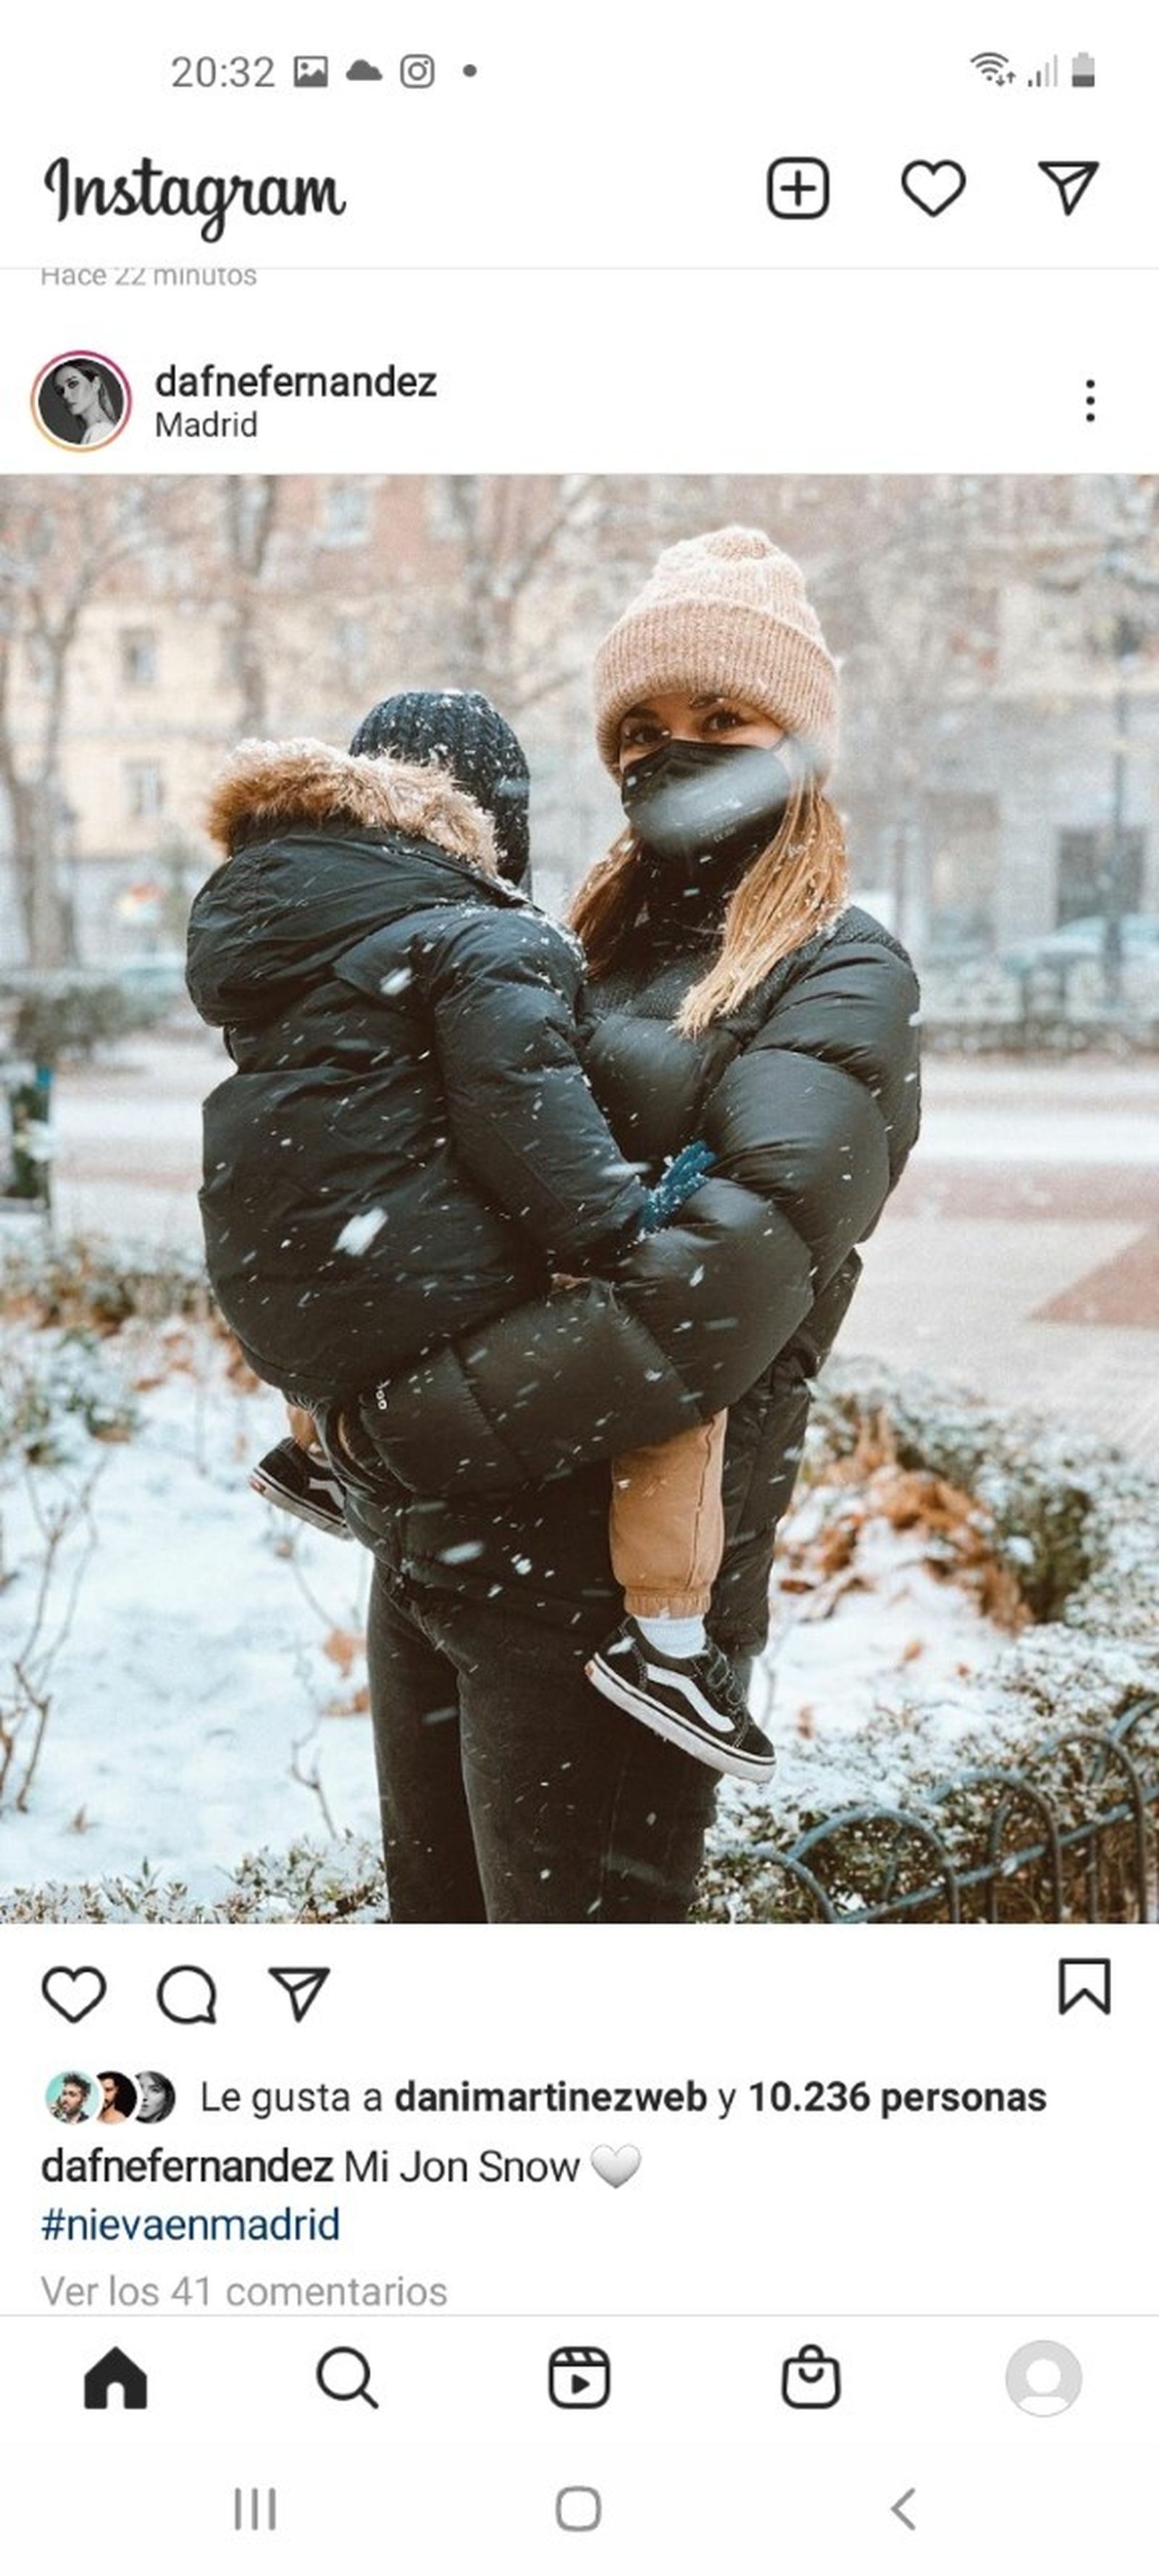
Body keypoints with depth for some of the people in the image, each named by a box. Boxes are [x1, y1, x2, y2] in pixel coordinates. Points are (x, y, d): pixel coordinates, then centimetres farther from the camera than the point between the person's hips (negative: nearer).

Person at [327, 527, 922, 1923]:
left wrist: (407, 1419, -18)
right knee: (433, 1911, 19)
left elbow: (720, 1289, -22)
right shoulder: (598, 947, 15)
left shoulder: (838, 978, -7)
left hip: (601, 1583, -7)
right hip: (420, 1546, 7)